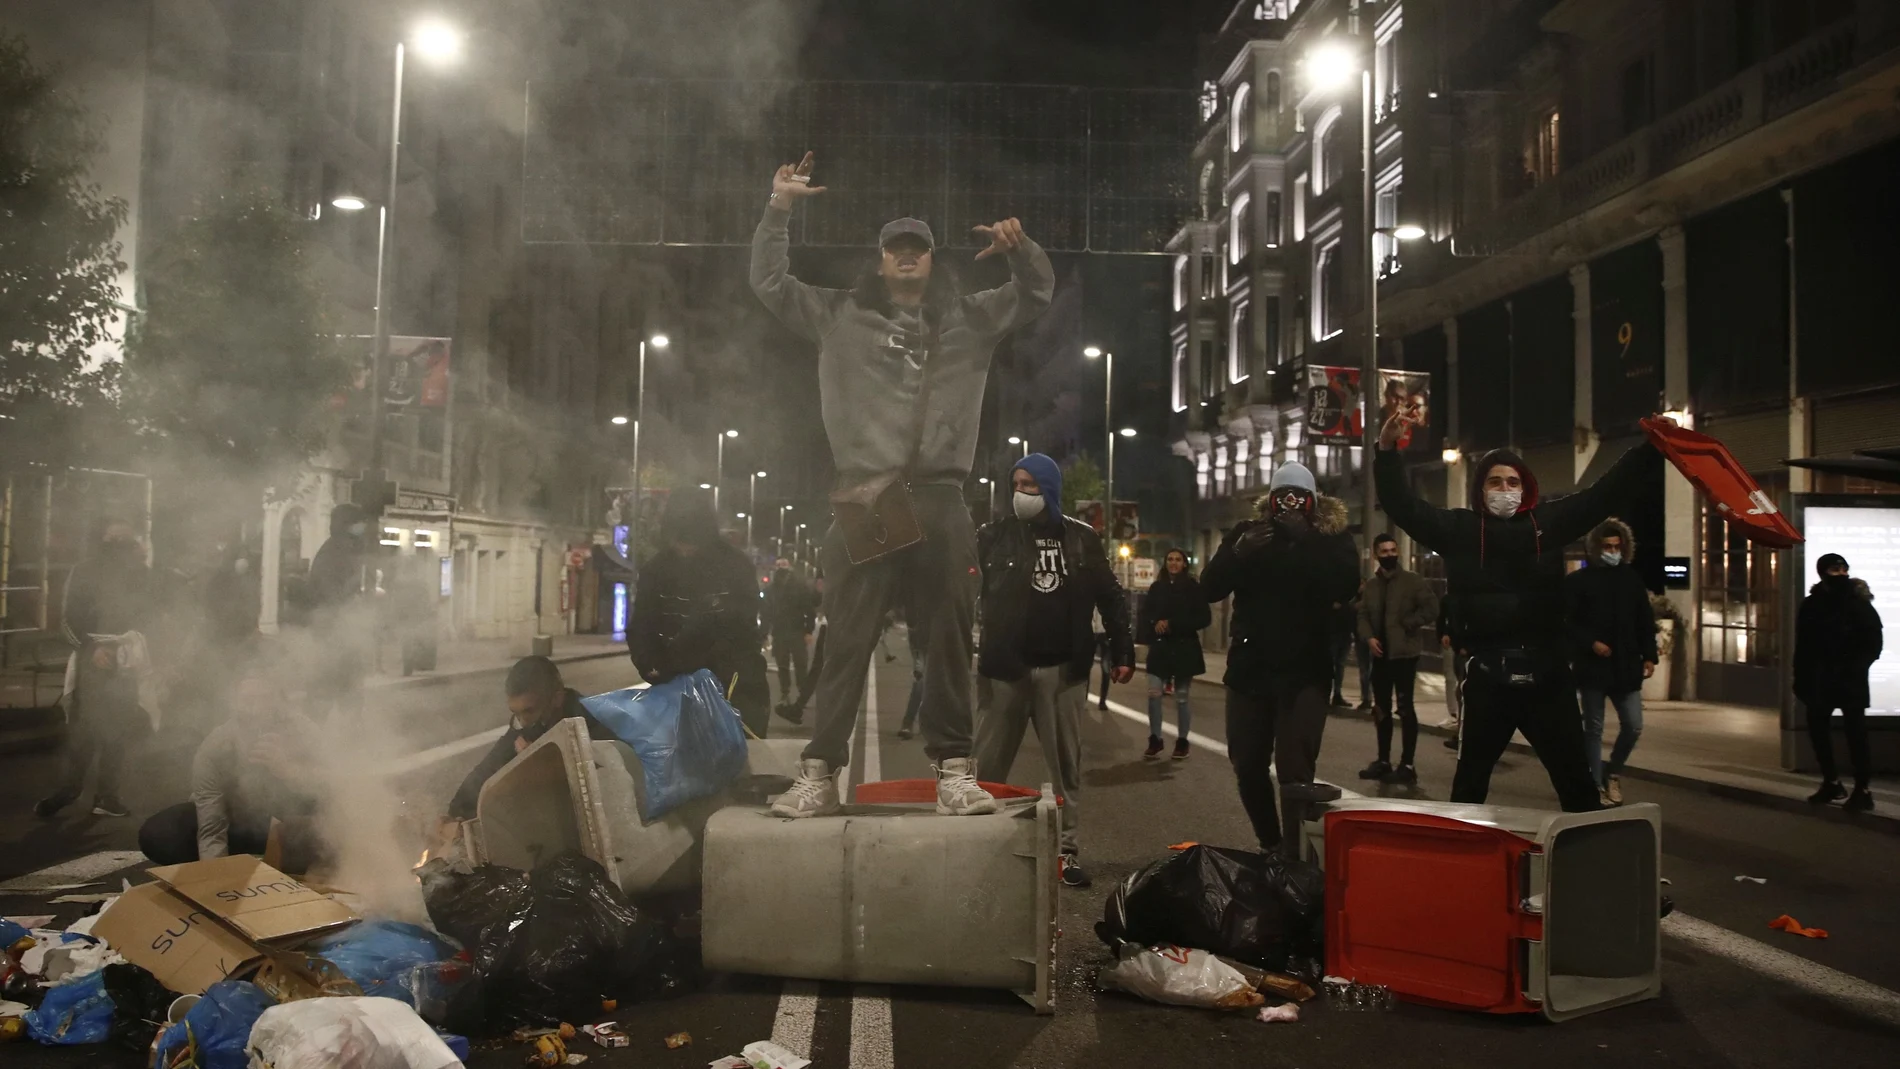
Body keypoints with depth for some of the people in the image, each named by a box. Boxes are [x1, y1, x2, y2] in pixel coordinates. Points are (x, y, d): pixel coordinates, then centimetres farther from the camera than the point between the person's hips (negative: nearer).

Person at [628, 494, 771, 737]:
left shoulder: (735, 567, -7)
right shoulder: (655, 570, 3)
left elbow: (740, 629, -14)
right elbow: (641, 628, -1)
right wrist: (650, 667, -22)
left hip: (734, 689, -3)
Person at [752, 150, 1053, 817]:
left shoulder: (968, 320, 18)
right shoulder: (841, 316, 15)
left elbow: (1038, 294, 19)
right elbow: (769, 284, 13)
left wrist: (1021, 249, -1)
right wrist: (778, 209, 3)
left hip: (940, 500, 2)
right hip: (864, 498, -1)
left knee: (949, 641, 2)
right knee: (847, 641, -2)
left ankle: (953, 771, 7)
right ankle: (820, 773, 2)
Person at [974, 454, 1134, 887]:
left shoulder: (1081, 538, 5)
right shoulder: (995, 536, 2)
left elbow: (1110, 598, 8)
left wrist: (1123, 652, 3)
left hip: (1063, 669, 1)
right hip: (1006, 668, -1)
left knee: (1066, 765, 9)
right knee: (987, 765, 3)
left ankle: (1067, 851, 18)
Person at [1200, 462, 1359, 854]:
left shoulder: (1333, 537, 0)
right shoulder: (1247, 532, 5)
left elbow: (1345, 587, -18)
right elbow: (1210, 587, -5)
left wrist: (1305, 541, -23)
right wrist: (1241, 552, -21)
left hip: (1305, 671, -3)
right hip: (1249, 668, 3)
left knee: (1295, 773, -15)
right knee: (1247, 766, 10)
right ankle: (1271, 846, 30)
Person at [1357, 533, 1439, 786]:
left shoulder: (1413, 580, -5)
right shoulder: (1370, 584, 11)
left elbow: (1431, 609, -12)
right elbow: (1363, 615, 8)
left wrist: (1406, 625, -13)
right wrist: (1369, 637, -9)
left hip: (1404, 652, -6)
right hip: (1380, 653, 6)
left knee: (1404, 707, -6)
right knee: (1381, 708, 12)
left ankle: (1407, 765, -1)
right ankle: (1383, 761, 22)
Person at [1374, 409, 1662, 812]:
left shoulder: (1549, 520, 4)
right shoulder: (1460, 528, 2)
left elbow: (1606, 491, 4)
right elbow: (1403, 506, -2)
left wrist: (1653, 448, -3)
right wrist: (1387, 451, -12)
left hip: (1547, 673, 1)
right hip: (1487, 676, -1)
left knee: (1576, 778, 11)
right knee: (1471, 778, 14)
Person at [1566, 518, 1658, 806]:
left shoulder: (1632, 579, 8)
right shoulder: (1578, 580, -4)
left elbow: (1645, 622, 11)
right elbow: (1567, 622, -6)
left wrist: (1649, 656, 4)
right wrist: (1591, 644, -16)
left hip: (1626, 667, 4)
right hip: (1592, 667, -3)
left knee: (1633, 727, 4)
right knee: (1593, 729, 4)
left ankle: (1612, 772, 28)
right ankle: (1597, 786, 14)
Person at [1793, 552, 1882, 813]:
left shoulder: (1859, 603, -5)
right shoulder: (1812, 604, 6)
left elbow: (1872, 643, -6)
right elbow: (1803, 646, 8)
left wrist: (1855, 668, -17)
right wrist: (1802, 678, 4)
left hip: (1850, 681, -4)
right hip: (1820, 681, 5)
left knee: (1855, 733, -4)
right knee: (1817, 727, 10)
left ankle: (1862, 790, 1)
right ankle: (1831, 783, 24)